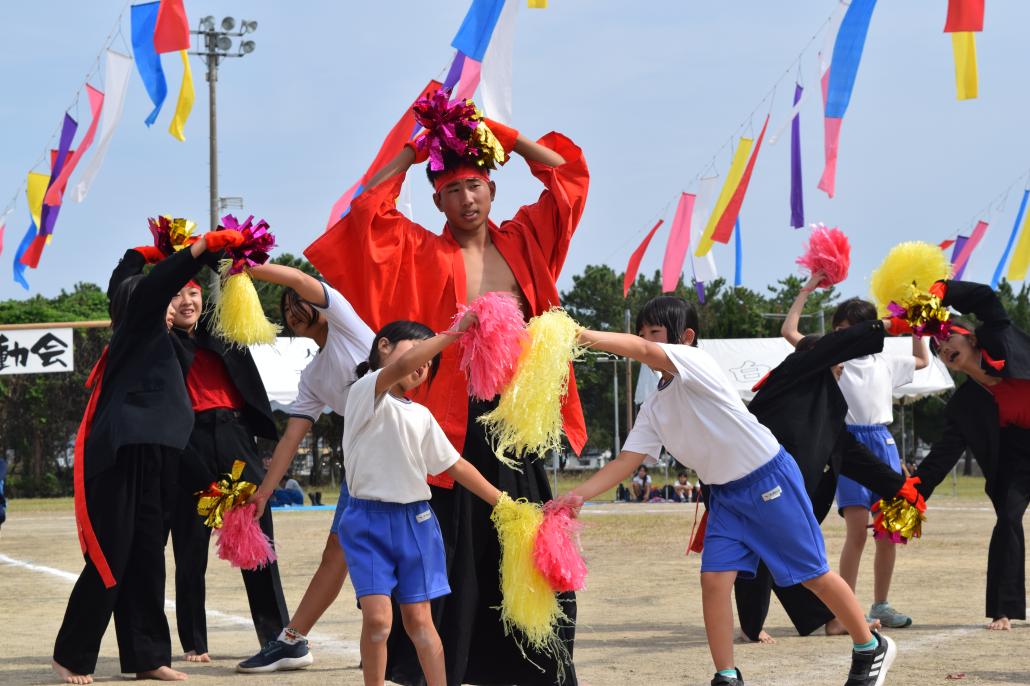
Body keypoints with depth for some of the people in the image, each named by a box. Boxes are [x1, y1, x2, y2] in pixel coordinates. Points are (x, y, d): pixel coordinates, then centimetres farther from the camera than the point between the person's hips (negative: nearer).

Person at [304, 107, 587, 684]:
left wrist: (498, 133, 5)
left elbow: (569, 174, 11)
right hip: (454, 428, -3)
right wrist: (411, 153, -2)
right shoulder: (422, 253, 0)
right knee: (450, 560, 0)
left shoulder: (524, 241, 9)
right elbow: (367, 210, -10)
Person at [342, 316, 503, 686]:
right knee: (378, 617, -14)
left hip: (416, 521, 5)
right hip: (369, 520, -5)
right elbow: (400, 368, -26)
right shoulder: (366, 392, -6)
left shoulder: (422, 416, 16)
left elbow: (455, 465, 21)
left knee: (418, 618, 5)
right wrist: (456, 331, -25)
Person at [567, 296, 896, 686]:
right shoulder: (654, 409, 4)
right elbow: (627, 461, -1)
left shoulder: (696, 362, -18)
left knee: (814, 574, 3)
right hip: (725, 494, 7)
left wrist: (578, 335, -40)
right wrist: (578, 494, -15)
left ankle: (871, 648, 22)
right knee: (714, 579, -8)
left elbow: (641, 350, -34)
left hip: (770, 480, -7)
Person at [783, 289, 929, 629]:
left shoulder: (884, 362, 16)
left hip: (883, 442, 4)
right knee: (858, 530, -13)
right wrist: (806, 291, 4)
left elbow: (922, 360, 33)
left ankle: (881, 605, 16)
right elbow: (789, 331, 1)